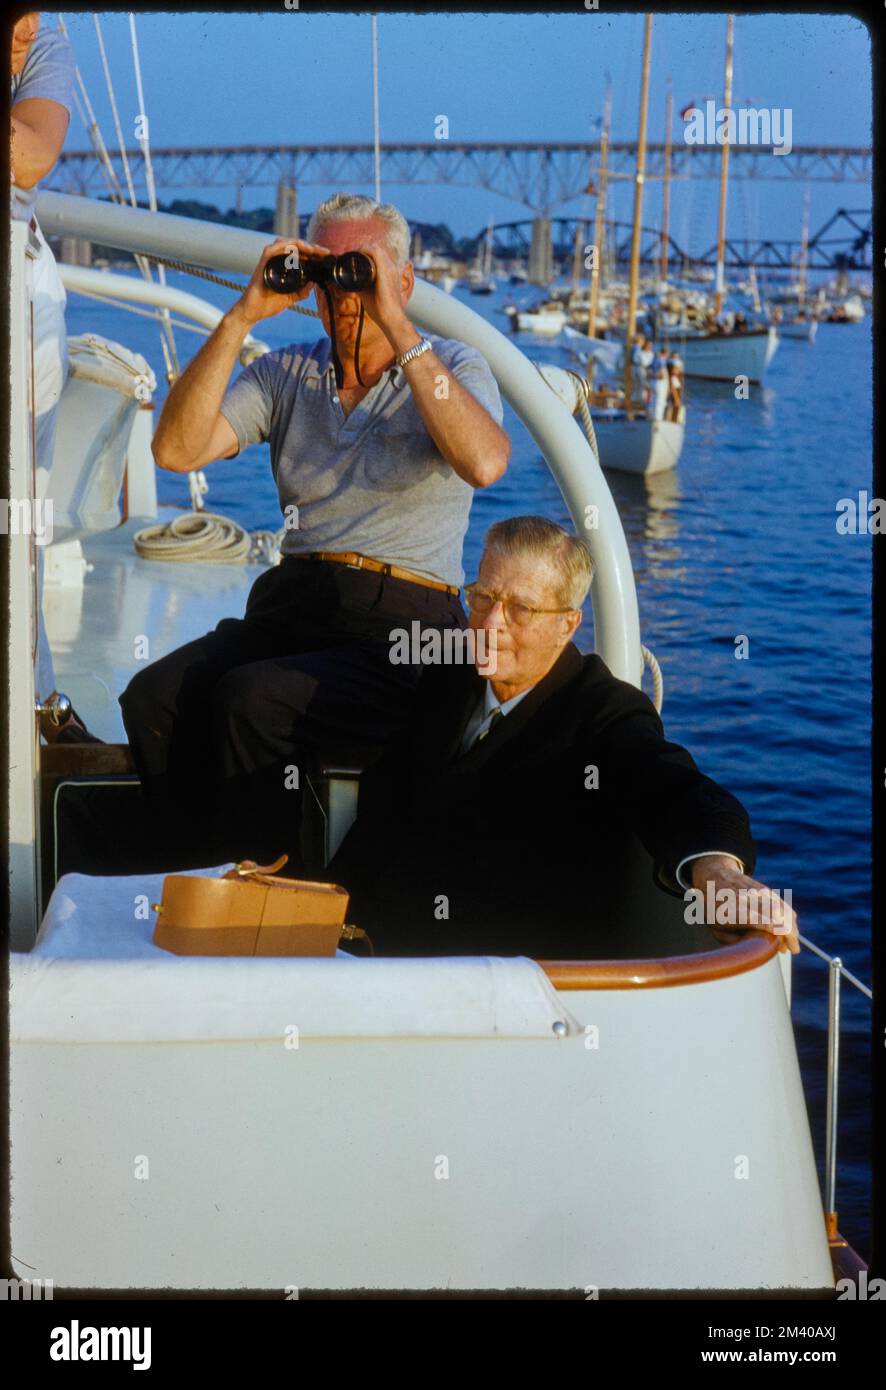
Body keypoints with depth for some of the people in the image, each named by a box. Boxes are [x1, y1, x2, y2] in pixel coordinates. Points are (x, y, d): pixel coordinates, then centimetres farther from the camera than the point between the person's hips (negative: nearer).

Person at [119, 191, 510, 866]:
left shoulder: (453, 369, 6)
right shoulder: (288, 373, 16)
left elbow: (484, 463, -19)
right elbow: (177, 449, 0)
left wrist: (397, 328, -19)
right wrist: (242, 316, -5)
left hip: (403, 625, -4)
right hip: (290, 604, 4)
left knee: (251, 699, -30)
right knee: (153, 696, -23)